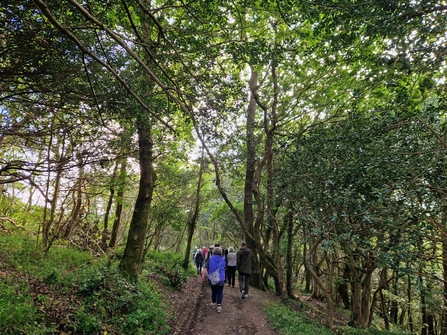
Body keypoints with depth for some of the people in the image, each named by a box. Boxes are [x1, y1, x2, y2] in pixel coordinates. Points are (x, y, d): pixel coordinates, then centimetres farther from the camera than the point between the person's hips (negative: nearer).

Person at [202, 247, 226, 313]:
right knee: (219, 293, 1)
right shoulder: (223, 259, 1)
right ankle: (219, 306, -7)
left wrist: (203, 275, -14)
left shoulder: (210, 259, -2)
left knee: (213, 291, 19)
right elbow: (225, 267, 18)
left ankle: (213, 303, 32)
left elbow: (205, 267, -11)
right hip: (221, 279, -1)